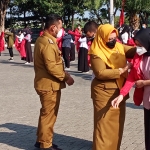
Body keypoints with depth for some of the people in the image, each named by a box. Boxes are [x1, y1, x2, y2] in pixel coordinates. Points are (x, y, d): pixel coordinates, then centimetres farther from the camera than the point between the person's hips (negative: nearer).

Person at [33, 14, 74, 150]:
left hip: (46, 83, 10)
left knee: (46, 113, 19)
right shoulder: (48, 43, -21)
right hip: (50, 84, -10)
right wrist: (65, 77, -14)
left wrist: (63, 74, 9)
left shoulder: (43, 39, 12)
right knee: (49, 114, 0)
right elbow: (52, 67, -26)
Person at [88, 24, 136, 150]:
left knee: (117, 122, 17)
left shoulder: (118, 46, 5)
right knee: (104, 123, 0)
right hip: (104, 92, -7)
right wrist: (120, 71, -21)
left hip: (119, 90, 8)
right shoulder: (97, 52, -15)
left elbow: (131, 51, 10)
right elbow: (100, 73, -23)